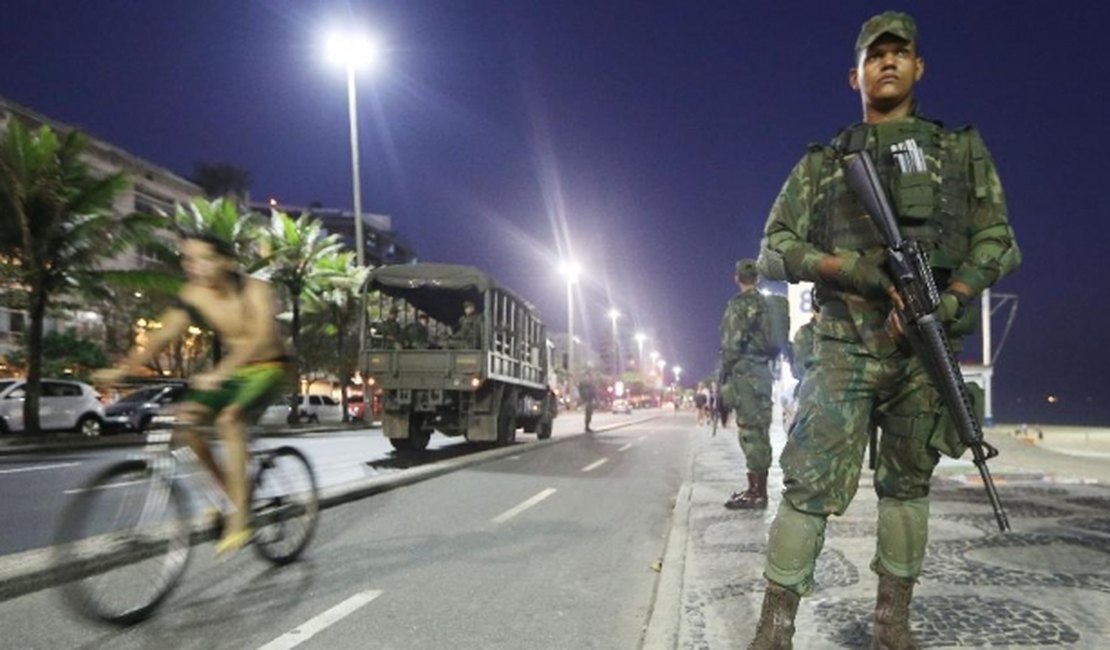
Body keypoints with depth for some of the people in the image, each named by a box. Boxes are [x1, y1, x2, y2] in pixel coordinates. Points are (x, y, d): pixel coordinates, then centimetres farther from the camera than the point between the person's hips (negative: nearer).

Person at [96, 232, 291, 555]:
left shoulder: (254, 290, -23)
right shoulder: (192, 296, -7)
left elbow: (261, 337, -38)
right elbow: (162, 336, -10)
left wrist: (219, 373, -51)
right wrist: (125, 369, -26)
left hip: (270, 368, -6)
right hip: (231, 369, 6)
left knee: (229, 419, -30)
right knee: (184, 417, -14)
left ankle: (238, 520, -25)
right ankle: (227, 490, 4)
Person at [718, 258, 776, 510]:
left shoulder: (739, 303, -8)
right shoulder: (765, 304, 17)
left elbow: (732, 344, -14)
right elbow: (770, 340, 18)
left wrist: (725, 378, -11)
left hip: (745, 373, -9)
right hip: (762, 371, 9)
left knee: (750, 432, -8)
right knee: (757, 432, 11)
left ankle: (758, 493, -8)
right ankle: (755, 489, 16)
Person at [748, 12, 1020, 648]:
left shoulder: (962, 150, 13)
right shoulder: (822, 163, 11)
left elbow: (999, 242, 6)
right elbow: (775, 251, 4)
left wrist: (941, 304, -13)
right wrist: (858, 268, -13)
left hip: (924, 351, 2)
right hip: (844, 350, -2)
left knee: (907, 486, 8)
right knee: (812, 487, -8)